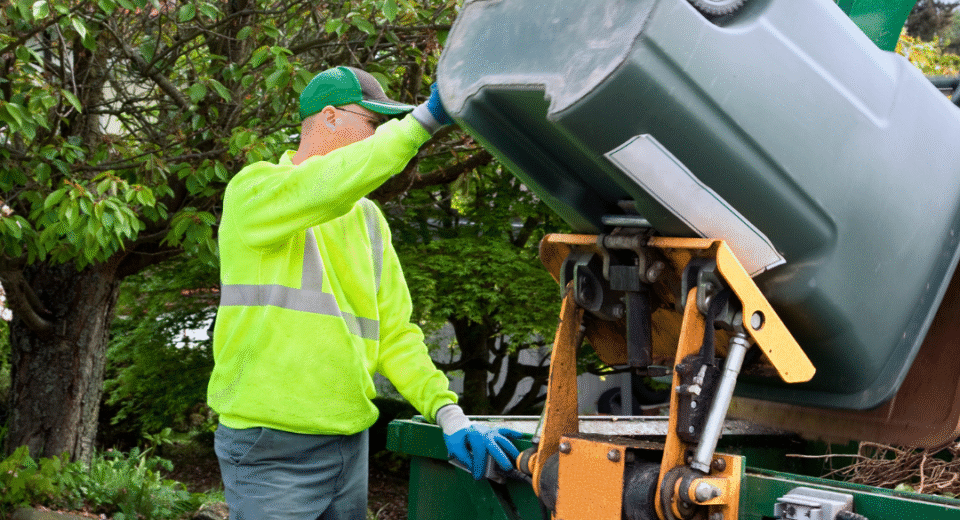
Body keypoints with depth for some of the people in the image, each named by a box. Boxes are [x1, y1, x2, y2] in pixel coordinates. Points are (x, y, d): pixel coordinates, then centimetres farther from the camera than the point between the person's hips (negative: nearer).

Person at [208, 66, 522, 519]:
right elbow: (324, 188, -28)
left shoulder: (368, 219, 16)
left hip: (350, 445, 7)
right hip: (272, 449, -7)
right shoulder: (253, 190, -5)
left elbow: (394, 332, 11)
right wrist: (424, 120, -28)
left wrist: (449, 413, -4)